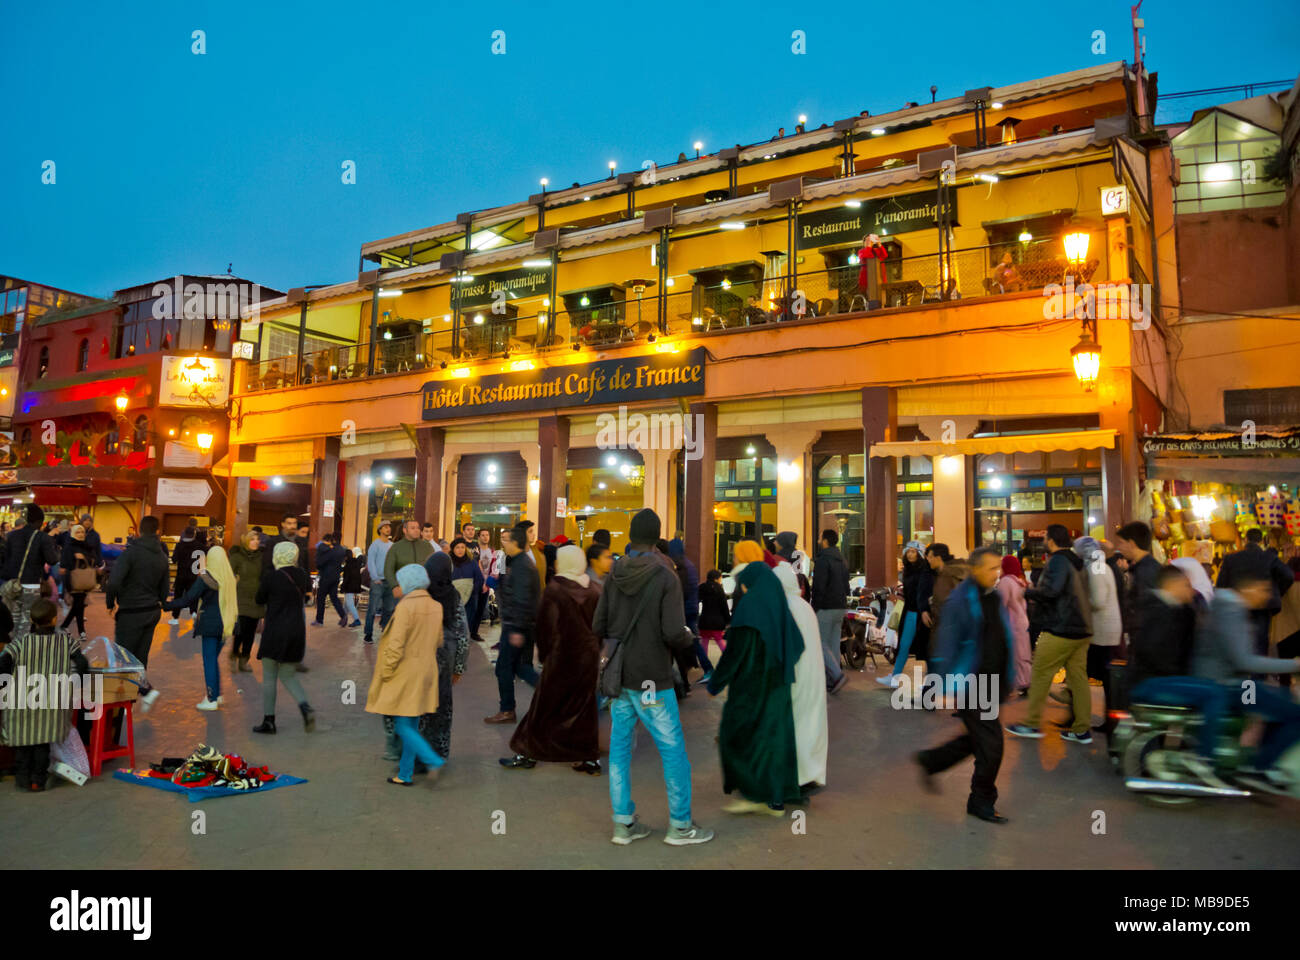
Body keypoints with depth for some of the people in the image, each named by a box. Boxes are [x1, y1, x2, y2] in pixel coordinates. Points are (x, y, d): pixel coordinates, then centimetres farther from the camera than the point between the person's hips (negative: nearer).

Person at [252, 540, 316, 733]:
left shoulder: (271, 576, -12)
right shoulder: (301, 575, 3)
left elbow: (259, 599, 1)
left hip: (275, 632, -5)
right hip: (297, 632, 5)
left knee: (269, 677, 8)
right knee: (288, 675, 14)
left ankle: (269, 720, 12)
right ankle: (305, 706, -10)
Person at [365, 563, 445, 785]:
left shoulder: (405, 606, -18)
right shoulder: (435, 606, 6)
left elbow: (396, 644, -20)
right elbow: (438, 641, 12)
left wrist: (386, 673, -10)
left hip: (405, 674, -8)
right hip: (426, 672, 8)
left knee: (402, 726, 0)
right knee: (411, 726, 14)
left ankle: (433, 760, -9)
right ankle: (405, 774, 21)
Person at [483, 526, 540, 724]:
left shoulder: (521, 566, -19)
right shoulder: (522, 561, 13)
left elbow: (522, 600, -24)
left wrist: (517, 629, -25)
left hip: (515, 625, -10)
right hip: (521, 625, 10)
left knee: (504, 667, 1)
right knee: (520, 665, 16)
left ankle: (507, 711, 11)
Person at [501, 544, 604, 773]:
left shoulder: (554, 589, -13)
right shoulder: (594, 589, 0)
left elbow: (546, 626, -10)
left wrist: (543, 654, 2)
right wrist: (595, 650, 14)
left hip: (562, 657, -5)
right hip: (589, 658, 5)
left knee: (545, 706, 8)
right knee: (584, 707, 13)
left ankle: (528, 753, 19)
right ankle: (590, 758, 15)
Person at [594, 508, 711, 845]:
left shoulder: (613, 576, -1)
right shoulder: (666, 578, -15)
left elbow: (598, 627, 1)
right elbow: (674, 633, -21)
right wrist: (689, 638, 2)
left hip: (619, 677, 5)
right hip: (652, 682, -5)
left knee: (620, 748, 11)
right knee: (673, 751, 7)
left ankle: (624, 824, 17)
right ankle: (680, 826, 16)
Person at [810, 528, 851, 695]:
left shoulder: (823, 560, -14)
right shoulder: (842, 561, 16)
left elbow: (819, 587, -19)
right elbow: (846, 586, 20)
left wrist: (814, 608, -13)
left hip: (826, 608, -9)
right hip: (840, 607, 9)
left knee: (820, 644, -4)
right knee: (833, 643, 10)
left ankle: (838, 675, -16)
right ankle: (830, 681, 13)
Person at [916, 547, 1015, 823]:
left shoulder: (995, 596, 9)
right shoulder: (961, 599, -15)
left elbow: (1003, 640, 17)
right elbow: (946, 645, -15)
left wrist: (1007, 681, 17)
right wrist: (947, 687, -17)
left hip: (992, 684, 8)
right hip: (970, 684, -8)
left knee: (977, 740, 16)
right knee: (990, 743, -3)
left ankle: (930, 761, 35)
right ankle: (982, 802, 16)